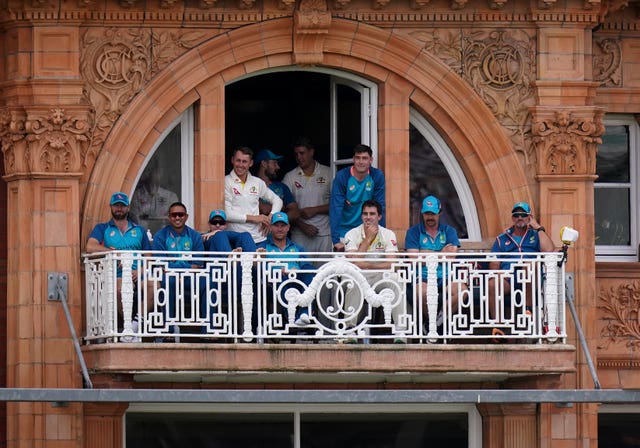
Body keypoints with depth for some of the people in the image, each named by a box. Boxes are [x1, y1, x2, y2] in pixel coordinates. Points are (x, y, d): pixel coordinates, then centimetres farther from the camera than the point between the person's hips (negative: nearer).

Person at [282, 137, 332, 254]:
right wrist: (302, 225, -8)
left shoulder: (328, 173, 5)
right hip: (300, 235, 1)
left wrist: (315, 210, -8)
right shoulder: (290, 177, 8)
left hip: (325, 235, -1)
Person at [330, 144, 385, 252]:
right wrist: (336, 240, -24)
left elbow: (380, 207, -5)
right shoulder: (342, 177, -13)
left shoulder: (377, 176, -7)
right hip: (345, 230, -2)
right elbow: (335, 209, -17)